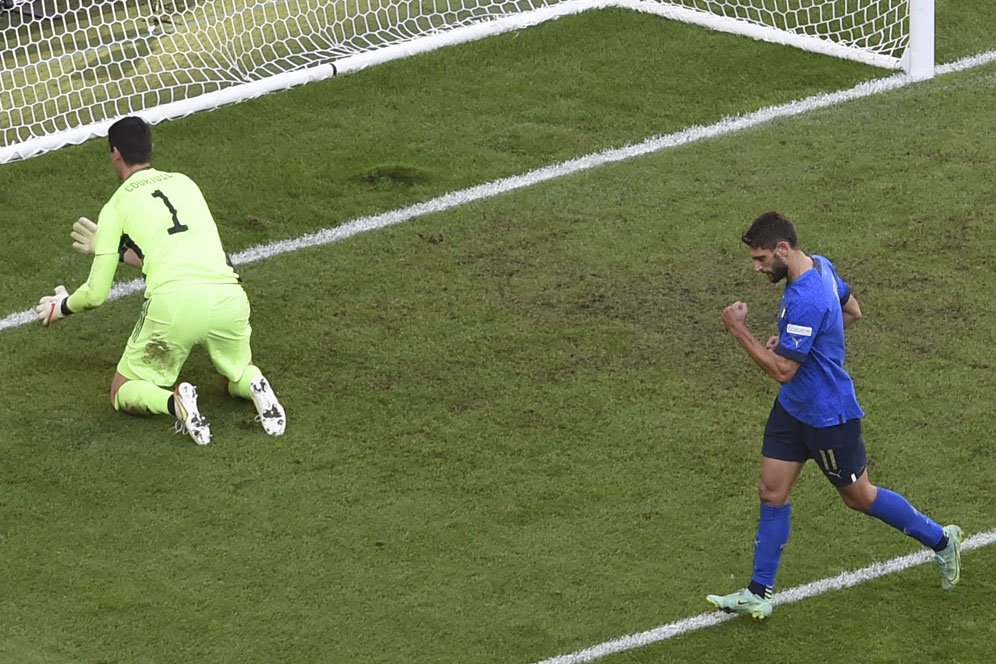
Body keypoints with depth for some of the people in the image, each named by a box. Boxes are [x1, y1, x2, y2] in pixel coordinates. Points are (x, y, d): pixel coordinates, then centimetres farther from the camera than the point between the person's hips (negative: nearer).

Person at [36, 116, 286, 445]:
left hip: (173, 300, -4)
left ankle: (174, 402, -17)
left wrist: (62, 306, 35)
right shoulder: (184, 182, 24)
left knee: (123, 394, 16)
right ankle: (257, 387, -6)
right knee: (240, 376, 30)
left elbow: (97, 294, 14)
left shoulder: (116, 206, 12)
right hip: (227, 292, 4)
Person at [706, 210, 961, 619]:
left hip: (828, 417, -9)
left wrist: (738, 329, -24)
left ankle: (940, 541, 31)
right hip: (793, 408, 9)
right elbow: (852, 311, 16)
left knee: (859, 497, 10)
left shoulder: (804, 301, -33)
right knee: (771, 493, 7)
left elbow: (782, 370, -29)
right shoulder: (820, 266, -1)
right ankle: (758, 595, 12)